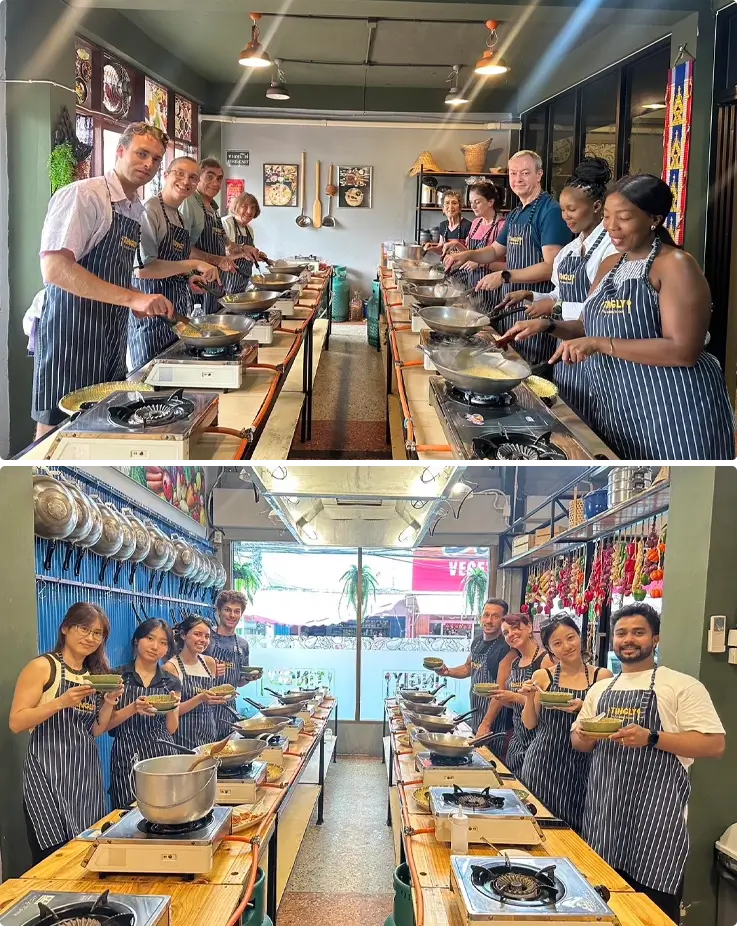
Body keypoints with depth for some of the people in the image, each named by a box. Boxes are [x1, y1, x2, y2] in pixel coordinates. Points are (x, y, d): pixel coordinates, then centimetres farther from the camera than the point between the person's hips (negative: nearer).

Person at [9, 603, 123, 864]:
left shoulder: (96, 674, 13)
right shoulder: (42, 667, -6)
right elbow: (16, 723, -11)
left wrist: (109, 703, -2)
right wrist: (61, 702, -21)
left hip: (86, 772, 6)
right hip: (49, 773, -6)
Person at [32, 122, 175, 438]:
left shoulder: (137, 210, 13)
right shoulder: (83, 195, -12)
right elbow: (54, 269, -24)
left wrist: (140, 301, 7)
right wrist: (132, 298, -28)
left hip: (112, 338, 8)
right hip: (71, 333, -8)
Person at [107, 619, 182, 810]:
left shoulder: (171, 683, 10)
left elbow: (171, 729, 12)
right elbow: (105, 724, -3)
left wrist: (171, 708, -7)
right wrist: (133, 708, -18)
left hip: (163, 754, 3)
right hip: (128, 757, -3)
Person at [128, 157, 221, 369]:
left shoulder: (178, 216, 14)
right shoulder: (150, 210, -13)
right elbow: (142, 269, -23)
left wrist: (189, 280, 11)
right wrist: (193, 264, -22)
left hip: (177, 311, 9)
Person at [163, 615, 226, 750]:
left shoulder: (209, 662, 7)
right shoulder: (171, 667, -9)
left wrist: (223, 696, -1)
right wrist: (200, 698, -23)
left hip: (210, 734, 5)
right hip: (185, 738, -5)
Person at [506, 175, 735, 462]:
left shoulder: (675, 265, -14)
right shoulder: (610, 265, 12)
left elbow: (684, 350, -22)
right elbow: (591, 327, 21)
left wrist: (600, 344, -25)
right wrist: (548, 326, 1)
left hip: (671, 411, -8)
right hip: (615, 407, 8)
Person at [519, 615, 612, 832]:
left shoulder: (602, 676, 1)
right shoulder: (542, 677, 3)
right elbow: (530, 724, 7)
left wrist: (583, 708, -16)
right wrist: (529, 698, -10)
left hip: (582, 764, 0)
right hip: (544, 762, 1)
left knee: (574, 829, 0)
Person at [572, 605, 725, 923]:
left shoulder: (682, 685, -3)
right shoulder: (600, 688, 15)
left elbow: (715, 744, -10)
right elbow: (578, 741, 21)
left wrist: (651, 738, -21)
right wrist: (585, 737, -4)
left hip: (656, 814, -5)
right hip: (604, 810, 5)